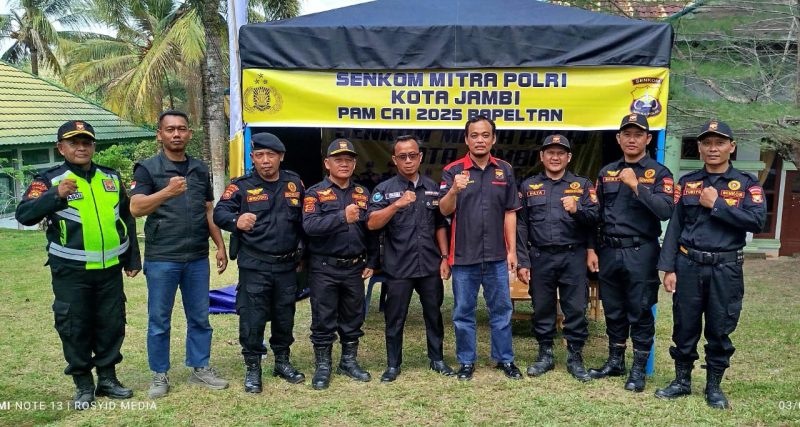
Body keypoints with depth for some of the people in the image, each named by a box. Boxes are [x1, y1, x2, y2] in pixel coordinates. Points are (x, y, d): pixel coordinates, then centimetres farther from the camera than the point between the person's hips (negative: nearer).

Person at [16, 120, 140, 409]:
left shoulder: (111, 178, 9)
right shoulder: (50, 180, -3)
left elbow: (127, 219, 15)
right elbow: (24, 215, -15)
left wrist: (132, 258, 14)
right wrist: (56, 195, -29)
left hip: (110, 268, 4)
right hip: (71, 271, -3)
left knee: (112, 324, 10)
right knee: (74, 327, 4)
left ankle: (107, 378, 25)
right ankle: (83, 385, 19)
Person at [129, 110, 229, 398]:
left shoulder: (200, 169, 10)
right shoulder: (147, 168, -4)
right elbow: (136, 208, -17)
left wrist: (220, 246, 9)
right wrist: (167, 191, -32)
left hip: (197, 258, 4)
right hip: (161, 259, -4)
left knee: (200, 318, 11)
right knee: (159, 320, 6)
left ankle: (200, 368, 24)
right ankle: (159, 375, 19)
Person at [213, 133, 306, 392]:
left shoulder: (294, 183, 6)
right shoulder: (241, 186, -4)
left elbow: (304, 218, 13)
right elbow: (219, 212, -14)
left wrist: (302, 251, 12)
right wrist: (236, 221, -36)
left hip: (287, 265, 3)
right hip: (254, 266, -3)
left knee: (285, 317, 14)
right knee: (252, 319, -1)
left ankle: (282, 362, 31)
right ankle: (252, 368, 16)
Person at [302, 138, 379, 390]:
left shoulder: (363, 194, 10)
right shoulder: (315, 193, -3)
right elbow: (310, 225, -20)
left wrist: (372, 262, 7)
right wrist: (342, 217, -31)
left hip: (354, 268, 4)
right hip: (324, 269, -4)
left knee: (353, 319, 13)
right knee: (323, 321, 5)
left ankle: (349, 362, 29)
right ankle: (322, 367, 18)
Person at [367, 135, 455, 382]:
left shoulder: (433, 188, 9)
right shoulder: (385, 189, -2)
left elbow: (441, 226, 13)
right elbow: (372, 224, -14)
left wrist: (444, 257, 5)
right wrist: (397, 205, -26)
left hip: (430, 266, 3)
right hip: (398, 267, -2)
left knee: (434, 314, 13)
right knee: (395, 318, 6)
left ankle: (437, 359, 28)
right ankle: (393, 364, 20)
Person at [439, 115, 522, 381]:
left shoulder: (504, 170, 5)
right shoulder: (453, 170, -3)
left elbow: (510, 213, 7)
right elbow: (445, 210, -9)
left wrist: (512, 250, 3)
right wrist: (454, 190, -30)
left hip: (497, 256, 2)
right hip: (464, 255, -1)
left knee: (501, 310, 11)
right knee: (463, 312, 9)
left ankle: (504, 359, 25)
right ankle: (467, 361, 22)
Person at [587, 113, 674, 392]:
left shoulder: (659, 173, 0)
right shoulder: (607, 173, 11)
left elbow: (665, 211, -15)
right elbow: (596, 214, 14)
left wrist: (636, 185, -20)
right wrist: (591, 250, 9)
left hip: (641, 253, -4)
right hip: (609, 252, 4)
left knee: (640, 313, 4)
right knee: (613, 311, 13)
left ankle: (639, 369, 16)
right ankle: (615, 362, 27)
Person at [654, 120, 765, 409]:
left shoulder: (747, 183, 1)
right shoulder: (687, 183, 7)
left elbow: (757, 221, -13)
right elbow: (674, 227, 4)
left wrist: (716, 204, -15)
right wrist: (668, 268, -2)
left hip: (726, 269, -1)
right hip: (688, 265, 2)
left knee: (720, 329, 8)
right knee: (685, 326, 8)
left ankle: (714, 387, 23)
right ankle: (682, 381, 24)